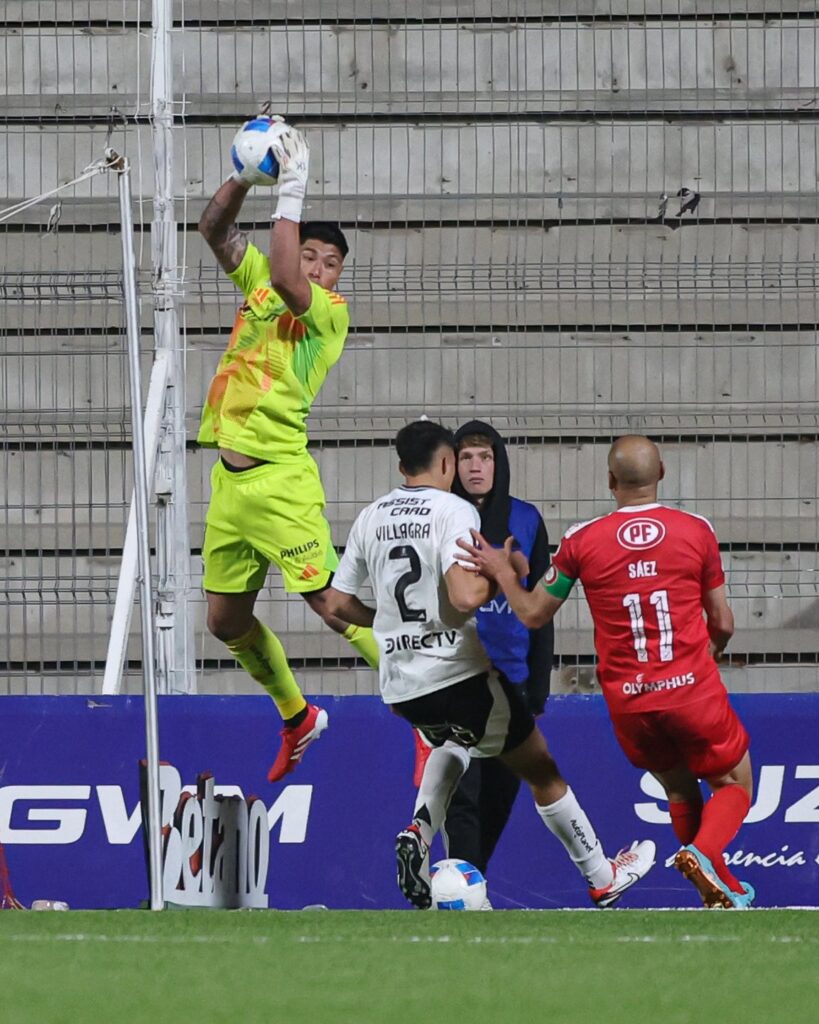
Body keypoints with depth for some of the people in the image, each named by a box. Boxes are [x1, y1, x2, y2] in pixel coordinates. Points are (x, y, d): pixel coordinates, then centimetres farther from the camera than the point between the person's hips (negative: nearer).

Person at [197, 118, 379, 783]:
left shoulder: (331, 311, -9)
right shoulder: (259, 282, 11)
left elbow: (290, 285, -28)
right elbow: (215, 229, 13)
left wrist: (291, 194, -24)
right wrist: (245, 177, -3)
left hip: (280, 479, -8)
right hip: (229, 480, 8)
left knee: (332, 604, -14)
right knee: (227, 621, 13)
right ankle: (298, 719, 33)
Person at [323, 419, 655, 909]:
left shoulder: (371, 518, 6)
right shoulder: (454, 511, -12)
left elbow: (339, 604, 10)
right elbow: (465, 597, -25)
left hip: (400, 687, 6)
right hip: (459, 676, -6)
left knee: (454, 738, 36)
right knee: (544, 772, 12)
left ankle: (420, 832, 10)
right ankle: (602, 878, 21)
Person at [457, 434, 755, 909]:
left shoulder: (582, 540, -4)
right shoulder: (697, 530, -4)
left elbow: (533, 614, 6)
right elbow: (723, 623, 3)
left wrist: (502, 572, 23)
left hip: (628, 704, 2)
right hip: (693, 691, -2)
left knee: (680, 789, 24)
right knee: (735, 784, 14)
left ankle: (722, 890, 24)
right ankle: (705, 852, -16)